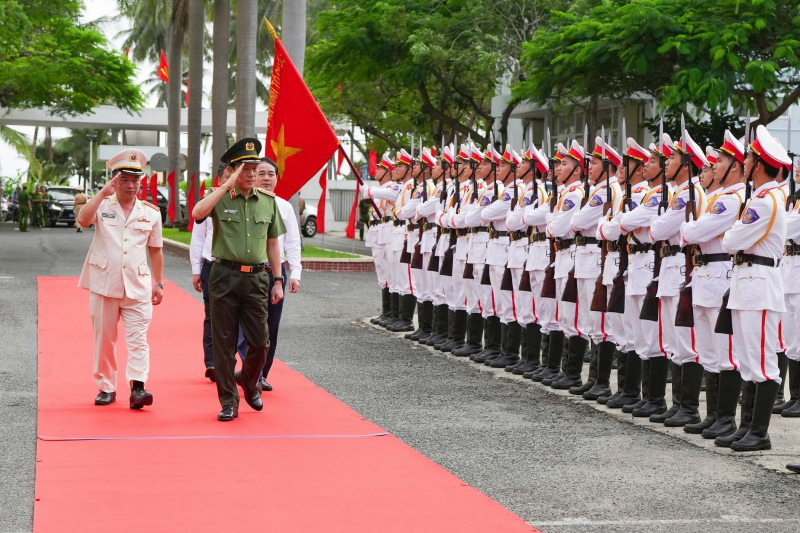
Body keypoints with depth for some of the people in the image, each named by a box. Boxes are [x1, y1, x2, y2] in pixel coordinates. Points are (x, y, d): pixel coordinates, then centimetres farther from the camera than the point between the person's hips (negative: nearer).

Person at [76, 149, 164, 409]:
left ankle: (138, 387, -16)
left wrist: (158, 283, 12)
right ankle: (106, 388, 17)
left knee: (138, 338, -10)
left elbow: (155, 250, 15)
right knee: (104, 339, 7)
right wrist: (103, 193, -21)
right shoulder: (102, 206, 4)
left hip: (137, 286, 0)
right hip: (104, 284, 0)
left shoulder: (150, 212, 9)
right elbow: (83, 219, -19)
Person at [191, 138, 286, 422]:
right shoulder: (221, 198, -2)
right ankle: (229, 401, 12)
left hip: (256, 277, 3)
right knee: (224, 342, 2)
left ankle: (248, 379, 34)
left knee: (260, 340, 3)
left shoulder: (268, 201, 9)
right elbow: (198, 213, -24)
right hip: (225, 276, -3)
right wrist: (227, 185, -20)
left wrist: (278, 280, 11)